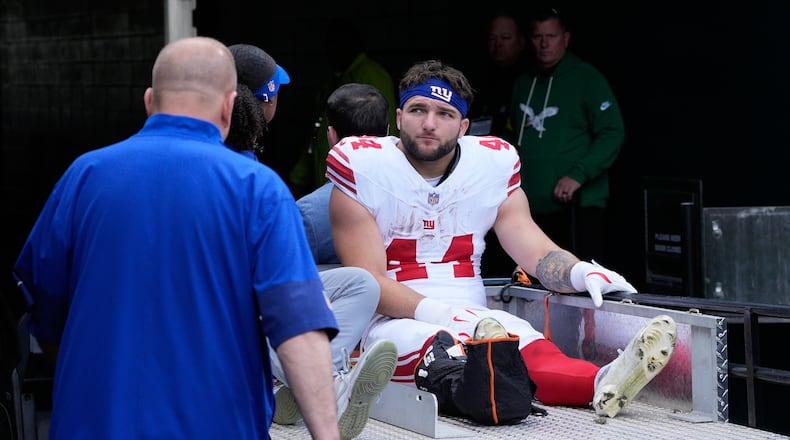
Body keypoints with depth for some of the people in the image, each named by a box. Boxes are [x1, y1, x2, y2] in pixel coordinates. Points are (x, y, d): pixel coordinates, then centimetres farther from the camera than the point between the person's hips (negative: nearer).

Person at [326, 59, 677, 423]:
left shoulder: (493, 164, 12)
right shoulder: (362, 167, 0)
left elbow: (537, 253, 9)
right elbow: (367, 280, -6)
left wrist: (581, 273, -14)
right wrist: (433, 311, -24)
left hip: (473, 320, 4)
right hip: (393, 322, -4)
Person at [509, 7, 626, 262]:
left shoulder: (587, 78, -2)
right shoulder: (523, 84, 18)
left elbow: (613, 134, -9)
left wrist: (578, 175, -18)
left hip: (578, 207, -6)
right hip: (531, 209, 6)